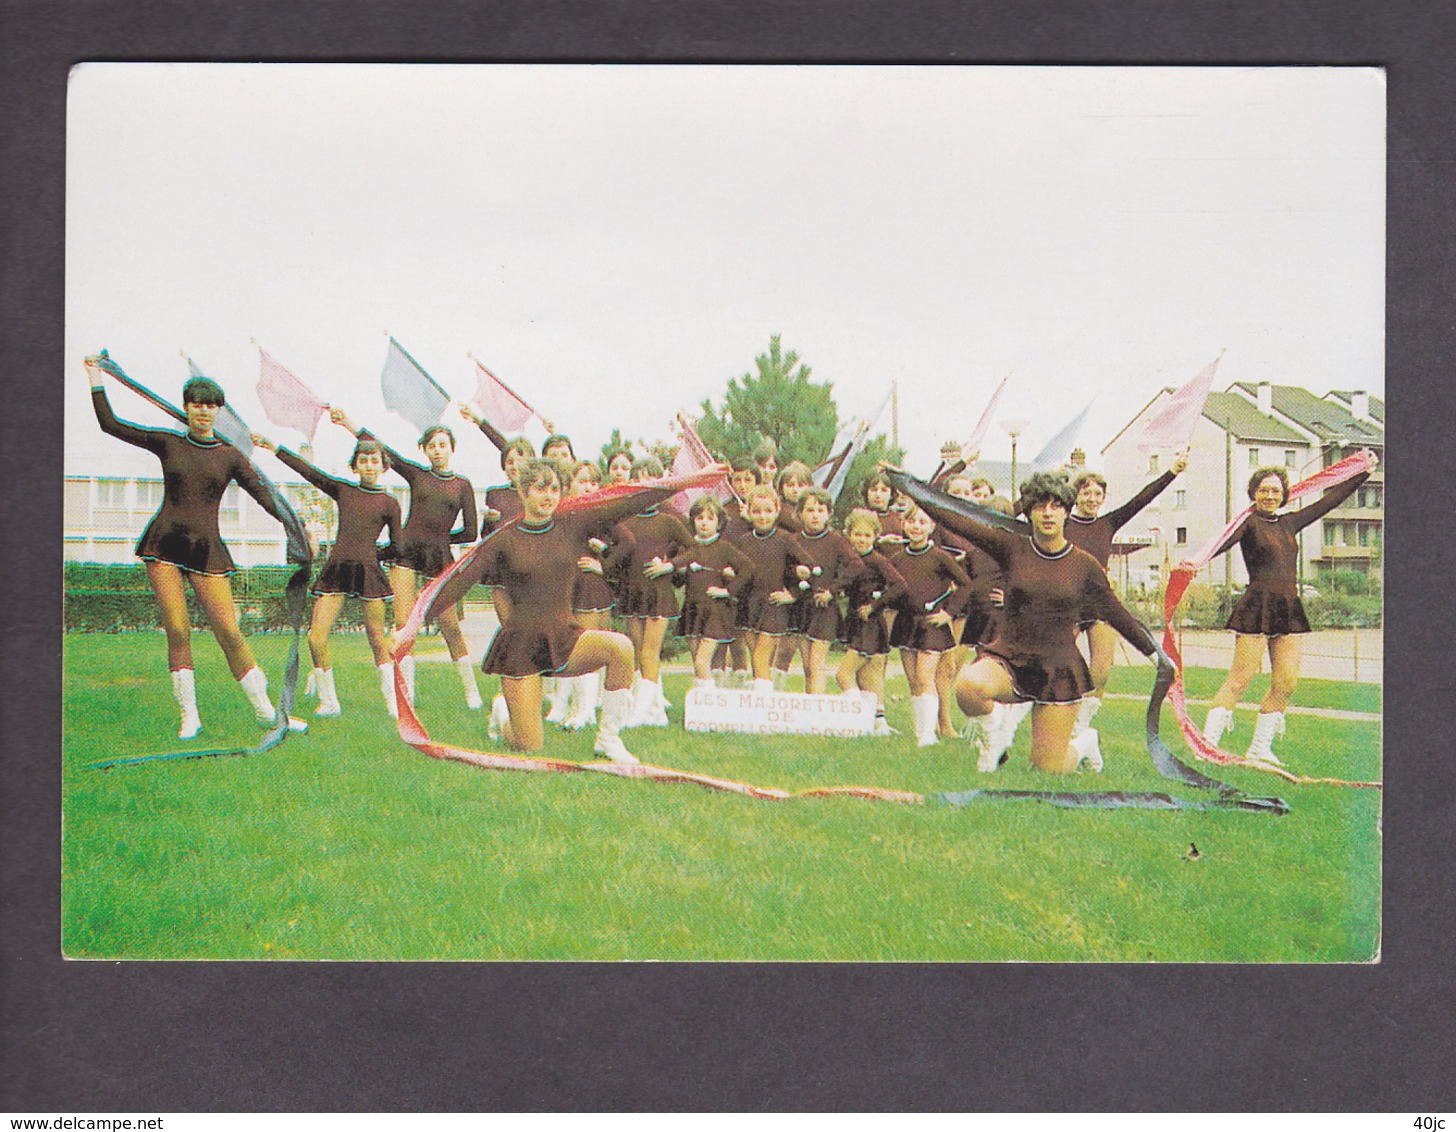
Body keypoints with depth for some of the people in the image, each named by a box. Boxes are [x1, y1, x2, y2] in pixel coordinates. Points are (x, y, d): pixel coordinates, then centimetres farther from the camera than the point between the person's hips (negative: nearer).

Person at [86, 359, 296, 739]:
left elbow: (262, 492, -1)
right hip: (164, 545, 0)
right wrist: (97, 379, 7)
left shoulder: (230, 456, 7)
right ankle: (189, 716, 1)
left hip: (207, 549, 0)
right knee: (177, 630, -7)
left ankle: (265, 710, 1)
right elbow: (110, 424, 9)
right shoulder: (168, 443, 8)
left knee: (228, 631, -7)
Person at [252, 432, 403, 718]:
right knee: (316, 638, -6)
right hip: (336, 568, 2)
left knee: (377, 639, 1)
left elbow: (397, 548, 12)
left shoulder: (389, 503, 7)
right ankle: (329, 702, 6)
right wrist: (275, 449, 10)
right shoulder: (343, 490, 12)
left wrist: (371, 556, 4)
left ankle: (393, 703, 11)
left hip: (369, 570, -2)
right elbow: (308, 471, 12)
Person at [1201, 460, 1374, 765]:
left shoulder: (1289, 523, 16)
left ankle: (1260, 748, 11)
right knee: (1239, 679, -10)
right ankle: (1207, 742, -8)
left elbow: (1331, 500, 24)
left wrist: (1364, 474, 28)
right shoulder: (1249, 523, -3)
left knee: (1286, 682, 2)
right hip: (1257, 606, -7)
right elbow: (1224, 542, -22)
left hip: (1289, 609, 7)